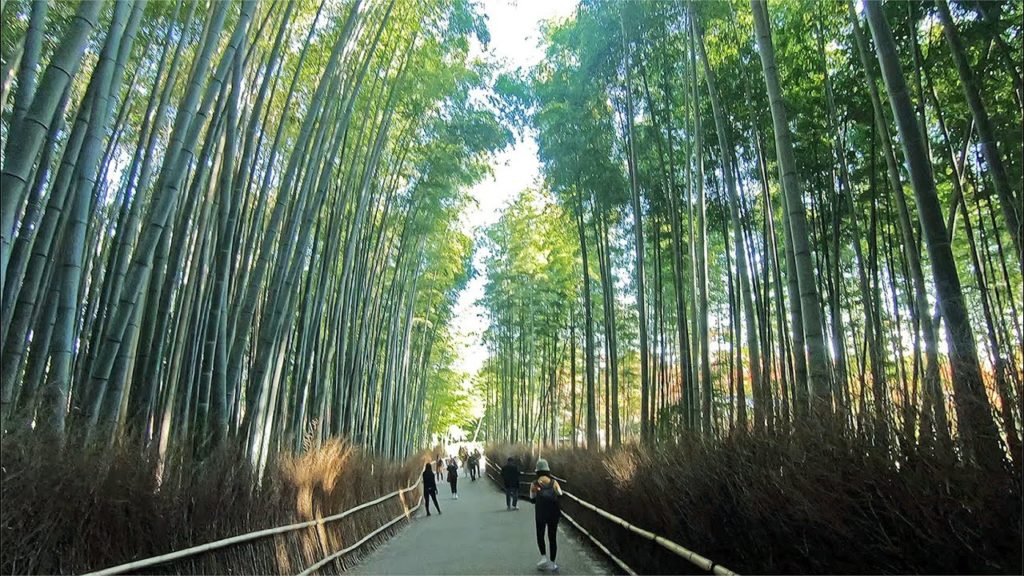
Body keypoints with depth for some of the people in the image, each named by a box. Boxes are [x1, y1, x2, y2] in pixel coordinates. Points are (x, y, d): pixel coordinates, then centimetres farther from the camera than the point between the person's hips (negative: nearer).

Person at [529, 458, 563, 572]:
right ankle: (552, 563, 14)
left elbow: (532, 499, 1)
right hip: (553, 514, 1)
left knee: (540, 536, 18)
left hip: (540, 515, -1)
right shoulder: (554, 482, -5)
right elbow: (560, 496, -8)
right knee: (552, 538, 12)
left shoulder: (534, 484, -6)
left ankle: (544, 557, -1)